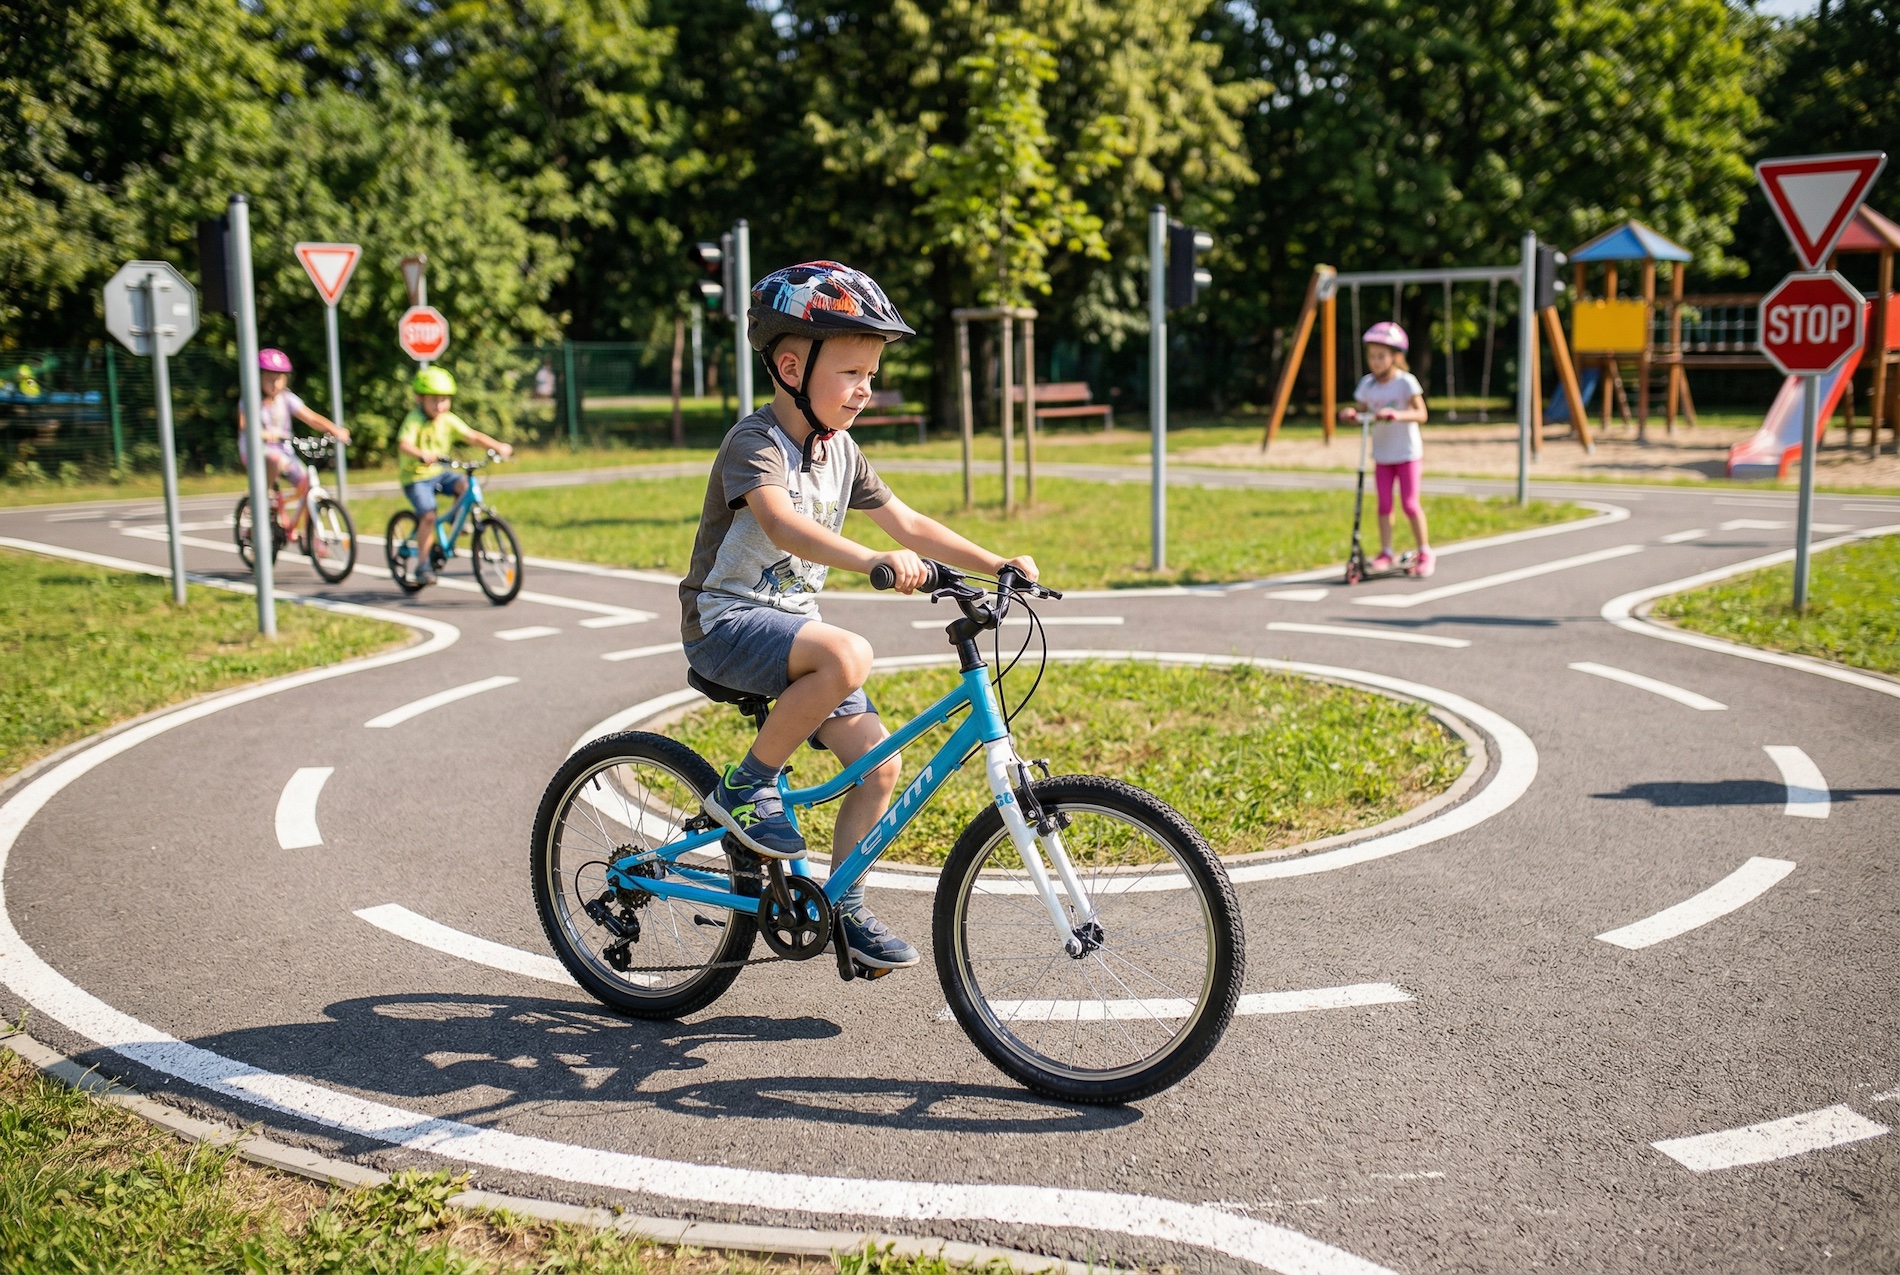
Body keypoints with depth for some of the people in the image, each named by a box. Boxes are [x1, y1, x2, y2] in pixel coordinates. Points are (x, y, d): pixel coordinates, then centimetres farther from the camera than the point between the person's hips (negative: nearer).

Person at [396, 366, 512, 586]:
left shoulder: (448, 420, -1)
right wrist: (422, 455, -56)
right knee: (428, 516, -20)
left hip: (439, 472, 5)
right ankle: (423, 565, -9)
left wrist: (498, 446, -18)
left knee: (465, 485, -22)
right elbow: (404, 445, -35)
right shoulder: (414, 420, -19)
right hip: (415, 477, -5)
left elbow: (472, 435, -3)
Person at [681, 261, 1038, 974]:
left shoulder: (839, 450, 8)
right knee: (847, 655, -36)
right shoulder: (755, 443, -17)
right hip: (727, 621, -8)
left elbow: (908, 524, 11)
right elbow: (782, 523, -36)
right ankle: (744, 787, -16)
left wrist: (996, 564, 0)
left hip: (792, 622, 8)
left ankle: (843, 907, 14)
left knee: (879, 763, -3)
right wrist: (874, 561, -51)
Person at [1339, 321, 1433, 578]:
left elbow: (1421, 414, -17)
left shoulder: (1405, 382, -12)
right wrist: (1350, 414, -20)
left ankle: (1425, 553, 8)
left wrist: (1398, 415, -35)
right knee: (1384, 504, 4)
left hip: (1407, 453, -4)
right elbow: (1361, 413, 4)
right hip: (1381, 455, 4)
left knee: (1409, 503, -4)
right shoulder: (1367, 384, 3)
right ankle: (1385, 552, 10)